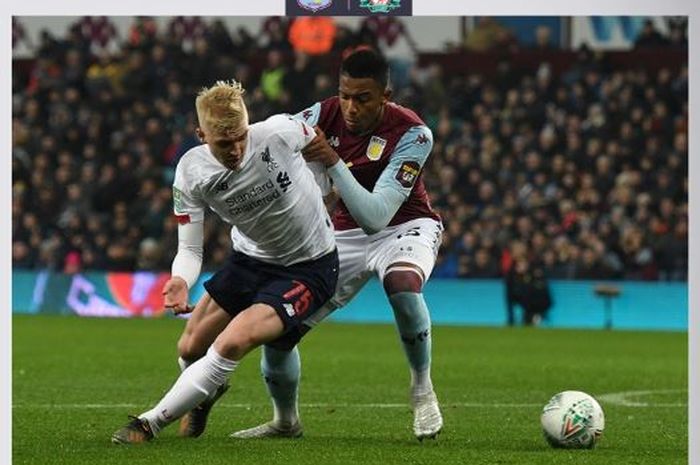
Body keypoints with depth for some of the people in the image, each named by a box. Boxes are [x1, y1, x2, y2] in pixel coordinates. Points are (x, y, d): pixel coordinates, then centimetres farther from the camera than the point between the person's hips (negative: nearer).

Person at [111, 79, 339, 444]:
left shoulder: (280, 133, -27)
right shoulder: (191, 172, -18)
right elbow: (189, 249, -14)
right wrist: (180, 282, -36)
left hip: (309, 267, -4)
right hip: (251, 259, 4)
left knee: (232, 344, -23)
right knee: (190, 348, 10)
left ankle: (151, 423, -12)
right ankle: (206, 393, 49)